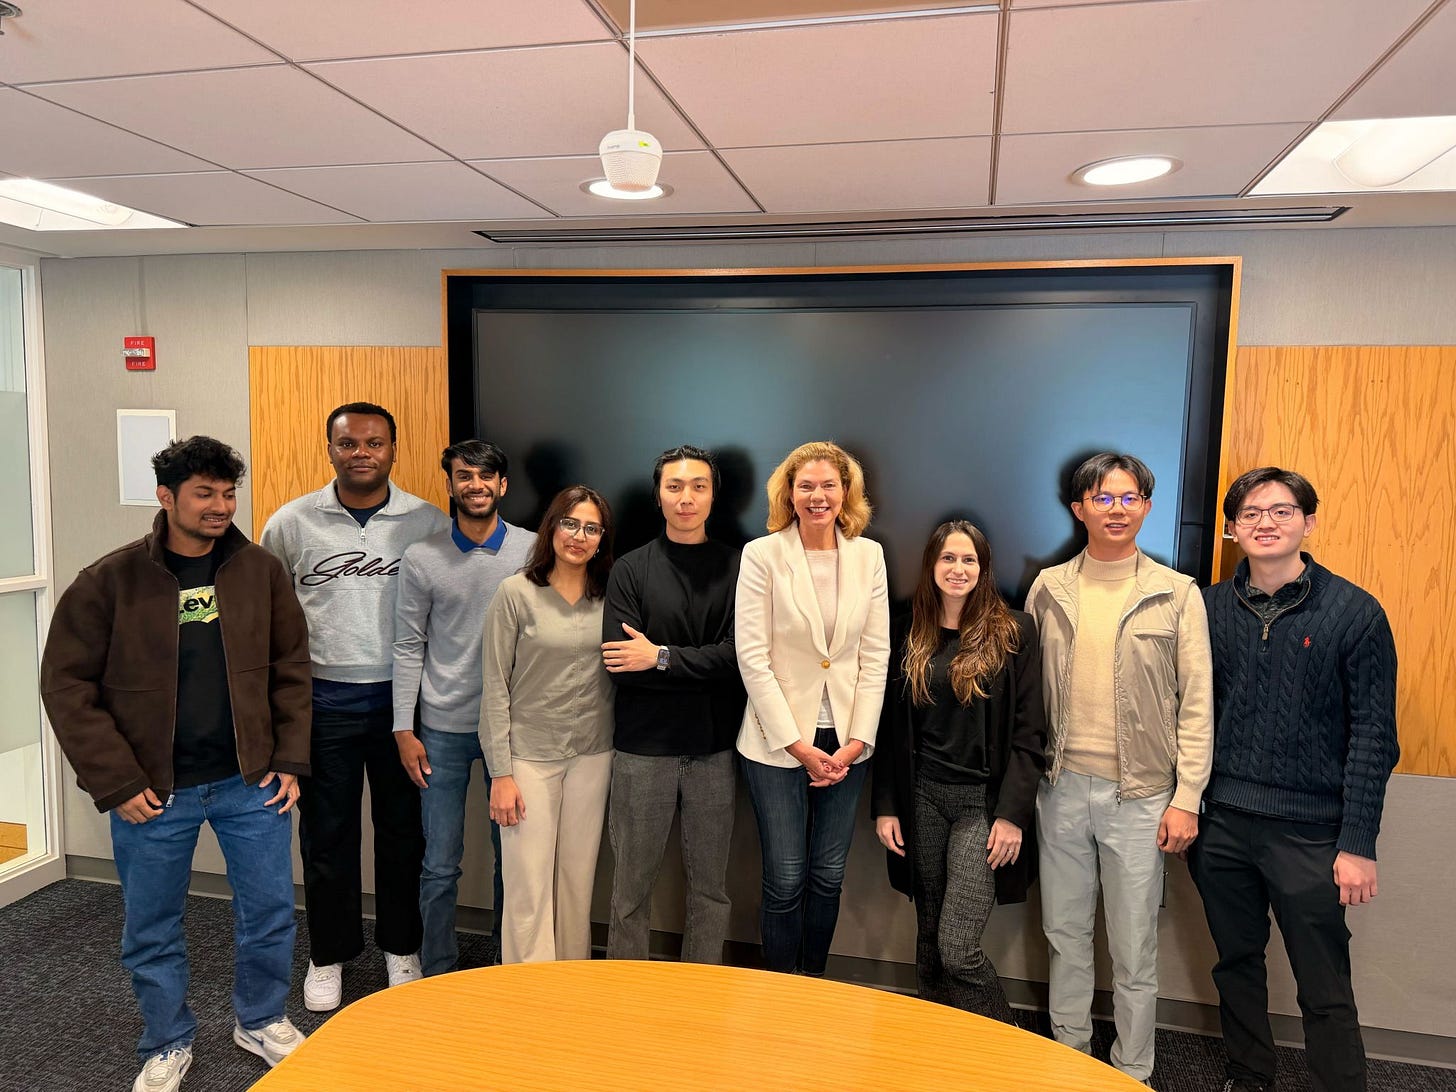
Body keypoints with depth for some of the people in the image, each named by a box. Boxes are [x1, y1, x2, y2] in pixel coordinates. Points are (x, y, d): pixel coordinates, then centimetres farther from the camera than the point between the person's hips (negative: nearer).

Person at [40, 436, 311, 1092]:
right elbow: (67, 683, -6)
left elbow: (291, 668, 4)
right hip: (154, 792, -1)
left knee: (271, 913, 12)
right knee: (152, 929, 14)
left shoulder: (260, 571, -2)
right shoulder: (111, 581, -7)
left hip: (250, 781, 2)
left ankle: (260, 1021, 37)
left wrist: (290, 760, -1)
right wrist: (115, 784, -10)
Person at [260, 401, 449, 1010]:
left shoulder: (429, 523, -1)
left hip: (402, 697, 0)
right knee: (327, 834, 11)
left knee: (403, 831, 12)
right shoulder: (291, 523, 0)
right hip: (323, 701, 0)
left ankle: (401, 948, 31)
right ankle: (329, 955, 30)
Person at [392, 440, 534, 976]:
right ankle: (437, 973, 27)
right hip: (443, 729, 0)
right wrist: (404, 729, -1)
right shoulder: (422, 558, -1)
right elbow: (409, 646, 2)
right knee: (440, 865, 8)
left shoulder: (533, 550, -3)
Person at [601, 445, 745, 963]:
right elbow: (619, 662, -9)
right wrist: (704, 669, -11)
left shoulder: (735, 567, 1)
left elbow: (739, 654, -9)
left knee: (710, 886, 12)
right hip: (643, 749, 0)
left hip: (714, 748, 1)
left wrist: (661, 657, -11)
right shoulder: (631, 569, 1)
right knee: (632, 886, 10)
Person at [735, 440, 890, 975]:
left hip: (846, 742, 3)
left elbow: (876, 654, 3)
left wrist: (857, 741, -4)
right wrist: (796, 743, -11)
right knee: (785, 880, 3)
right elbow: (752, 656, -9)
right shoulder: (762, 554, -6)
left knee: (829, 876, 12)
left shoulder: (869, 555, 4)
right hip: (778, 740, -3)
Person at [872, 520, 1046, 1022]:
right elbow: (891, 726, 8)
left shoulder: (1014, 632, -3)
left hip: (983, 801, -3)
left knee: (958, 949, -8)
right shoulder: (909, 634, 6)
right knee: (929, 936, 12)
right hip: (921, 797, 4)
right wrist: (885, 805, 4)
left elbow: (1028, 733, -5)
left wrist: (1012, 814, -10)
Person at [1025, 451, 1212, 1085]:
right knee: (1065, 934, 15)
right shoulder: (1048, 589, 4)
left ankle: (1132, 1072, 28)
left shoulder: (1177, 594, -3)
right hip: (1062, 788, 3)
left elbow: (1196, 703, -3)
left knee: (1134, 949, 8)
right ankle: (1068, 1051, 34)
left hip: (1139, 795, -2)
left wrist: (1186, 798, -7)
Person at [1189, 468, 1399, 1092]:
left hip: (1309, 831, -3)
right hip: (1222, 827, 4)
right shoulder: (1209, 608, 3)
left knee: (1326, 992, 5)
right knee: (1236, 966, 18)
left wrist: (1358, 844, -9)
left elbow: (1373, 737, -6)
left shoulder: (1355, 612, -5)